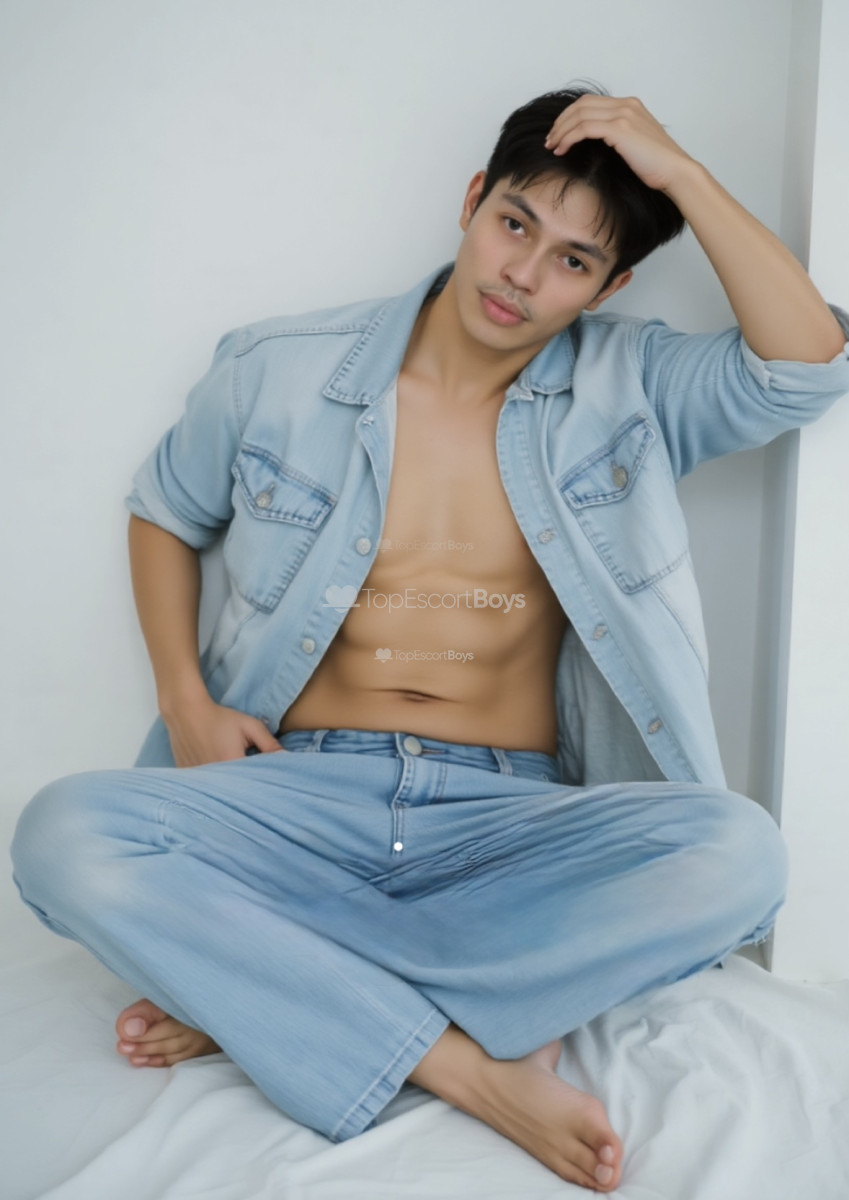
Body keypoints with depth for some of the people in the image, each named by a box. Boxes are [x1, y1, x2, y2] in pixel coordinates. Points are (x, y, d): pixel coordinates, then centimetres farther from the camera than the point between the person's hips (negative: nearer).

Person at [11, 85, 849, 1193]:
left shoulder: (627, 390, 6)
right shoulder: (278, 373, 6)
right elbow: (163, 511, 18)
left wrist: (681, 172, -7)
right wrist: (185, 699, 3)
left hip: (510, 819, 1)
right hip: (299, 793, 0)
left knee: (737, 852, -29)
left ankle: (252, 996, -20)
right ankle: (474, 1064, -23)